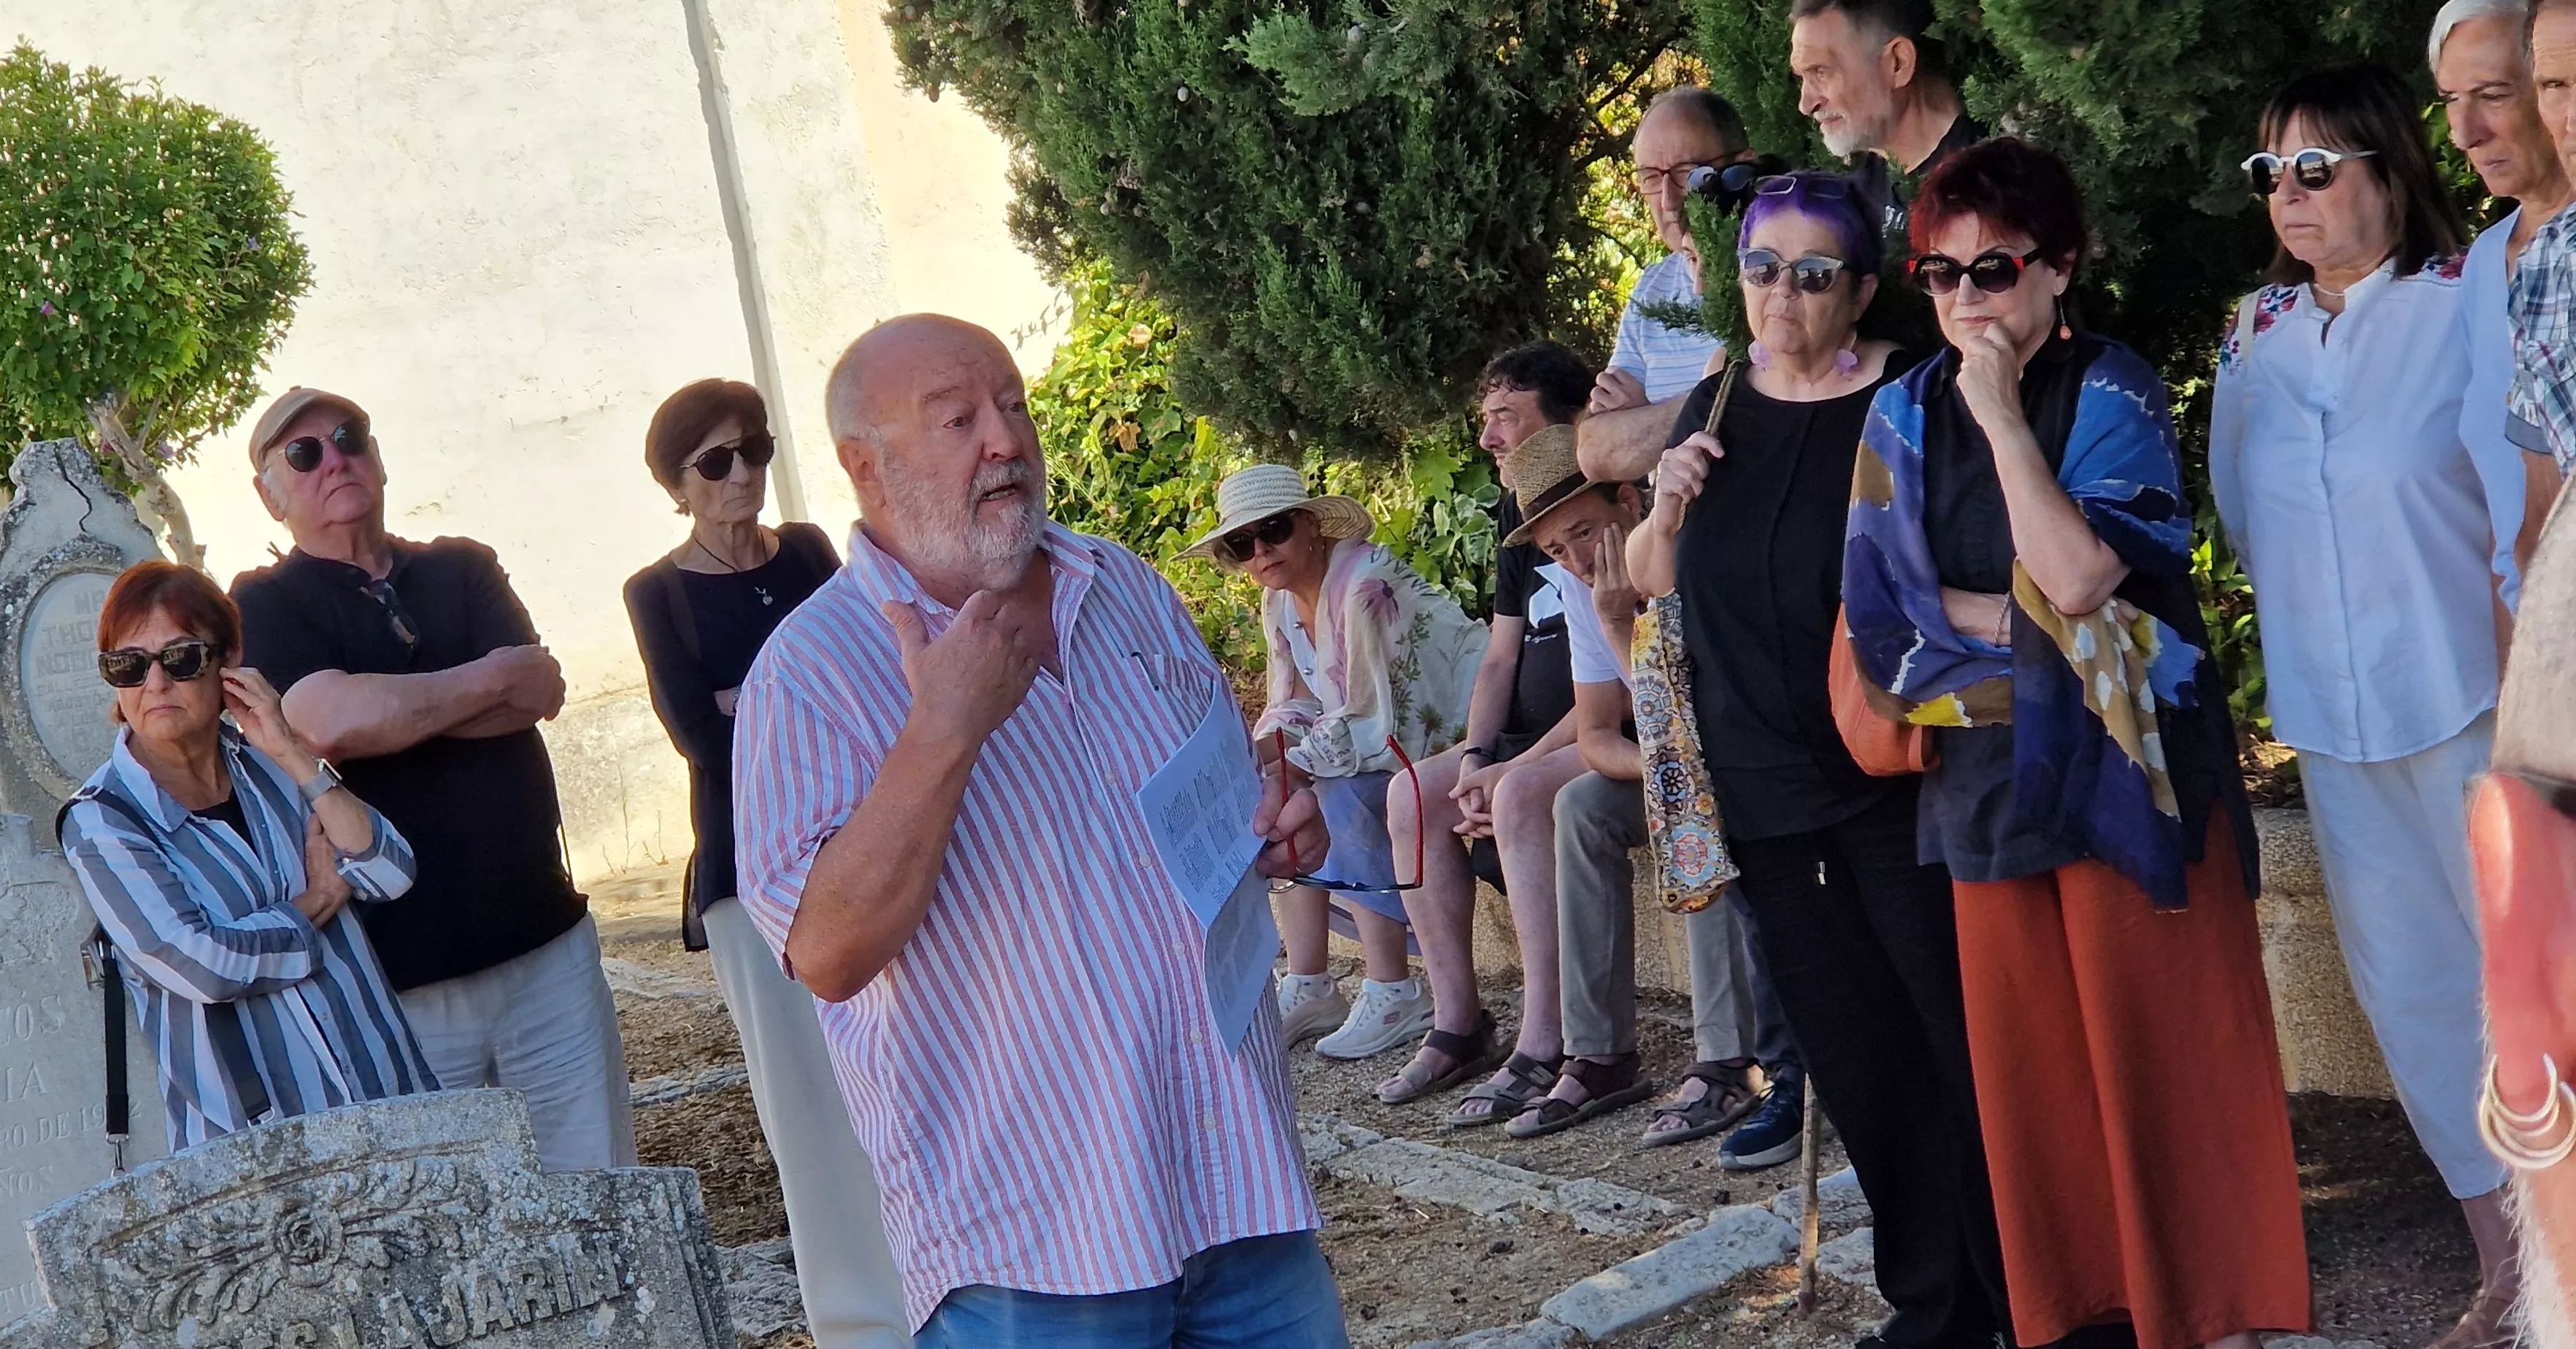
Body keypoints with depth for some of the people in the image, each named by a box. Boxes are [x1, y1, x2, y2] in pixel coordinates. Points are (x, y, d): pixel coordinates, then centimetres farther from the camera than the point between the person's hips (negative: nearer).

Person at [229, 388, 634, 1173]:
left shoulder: (464, 570, 14)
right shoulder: (264, 605, 3)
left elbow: (543, 691, -4)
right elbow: (331, 721, -17)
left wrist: (387, 709, -13)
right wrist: (492, 676, -5)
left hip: (547, 942, 3)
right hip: (402, 977, -3)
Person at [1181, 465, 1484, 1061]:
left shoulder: (1365, 588, -25)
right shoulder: (1281, 601, 3)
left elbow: (1373, 724, -27)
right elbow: (1295, 707, 4)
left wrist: (1283, 767, -27)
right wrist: (1251, 754, -16)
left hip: (1460, 734, -9)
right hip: (1402, 737, 9)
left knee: (1340, 798, -27)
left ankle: (1394, 996, -22)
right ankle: (1308, 988, -1)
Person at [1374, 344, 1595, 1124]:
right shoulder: (1520, 511, 13)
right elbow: (1501, 658, 14)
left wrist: (1516, 767, -22)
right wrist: (1475, 758, -4)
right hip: (1533, 741, 9)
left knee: (1522, 796, -33)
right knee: (1414, 794, -7)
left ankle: (1543, 1050, -31)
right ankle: (1457, 1026, -2)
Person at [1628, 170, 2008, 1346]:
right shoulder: (1715, 408, 8)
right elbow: (1650, 584, 15)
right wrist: (1667, 506, -3)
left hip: (1901, 788, -5)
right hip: (1767, 799, 5)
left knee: (1969, 1046, -3)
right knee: (1861, 1065, 12)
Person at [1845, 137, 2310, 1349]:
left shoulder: (2111, 393, -5)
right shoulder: (1905, 415, 7)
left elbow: (2079, 575, -18)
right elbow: (1881, 603, 1)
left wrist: (2006, 420, -17)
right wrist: (2019, 615, -10)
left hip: (2125, 760, -4)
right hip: (1988, 764, 4)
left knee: (2155, 1035, -3)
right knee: (2024, 1045, 5)